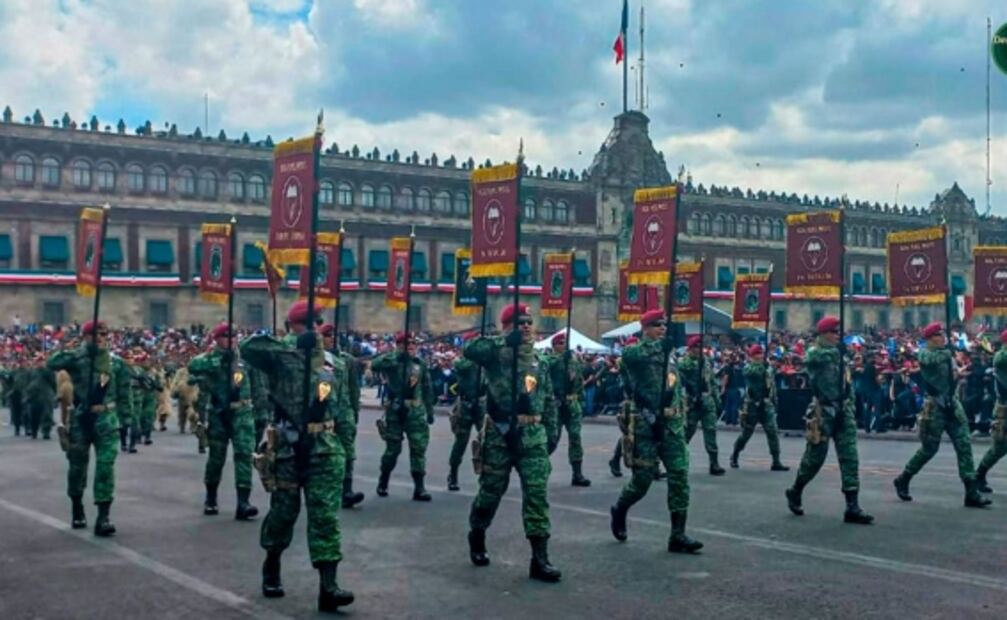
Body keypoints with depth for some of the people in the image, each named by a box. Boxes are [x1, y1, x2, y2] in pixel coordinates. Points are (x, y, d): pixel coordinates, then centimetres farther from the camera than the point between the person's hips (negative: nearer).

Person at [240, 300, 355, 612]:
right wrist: (294, 344, -20)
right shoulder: (280, 358, -3)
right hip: (288, 448, -2)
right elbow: (247, 348, -22)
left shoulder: (336, 365, 11)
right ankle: (271, 567, 35)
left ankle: (328, 586, -8)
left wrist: (345, 447, 12)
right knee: (283, 511, 11)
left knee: (326, 516, -4)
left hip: (325, 450, 3)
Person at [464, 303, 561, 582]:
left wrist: (550, 431, 13)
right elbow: (469, 349, -23)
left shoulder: (538, 362, 15)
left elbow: (549, 400, 20)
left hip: (532, 435, 4)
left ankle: (540, 558, -5)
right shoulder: (496, 352, -2)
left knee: (537, 492, -5)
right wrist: (507, 340, -25)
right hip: (500, 432, -4)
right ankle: (477, 538, 35)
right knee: (491, 489, 8)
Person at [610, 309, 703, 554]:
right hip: (645, 426, -6)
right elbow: (628, 354, -29)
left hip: (672, 426, 6)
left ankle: (678, 535, 1)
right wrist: (659, 343, -38)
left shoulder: (668, 354, 16)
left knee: (680, 476, -3)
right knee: (643, 478, -1)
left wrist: (681, 419, 20)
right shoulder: (634, 352, -4)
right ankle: (619, 510, 30)